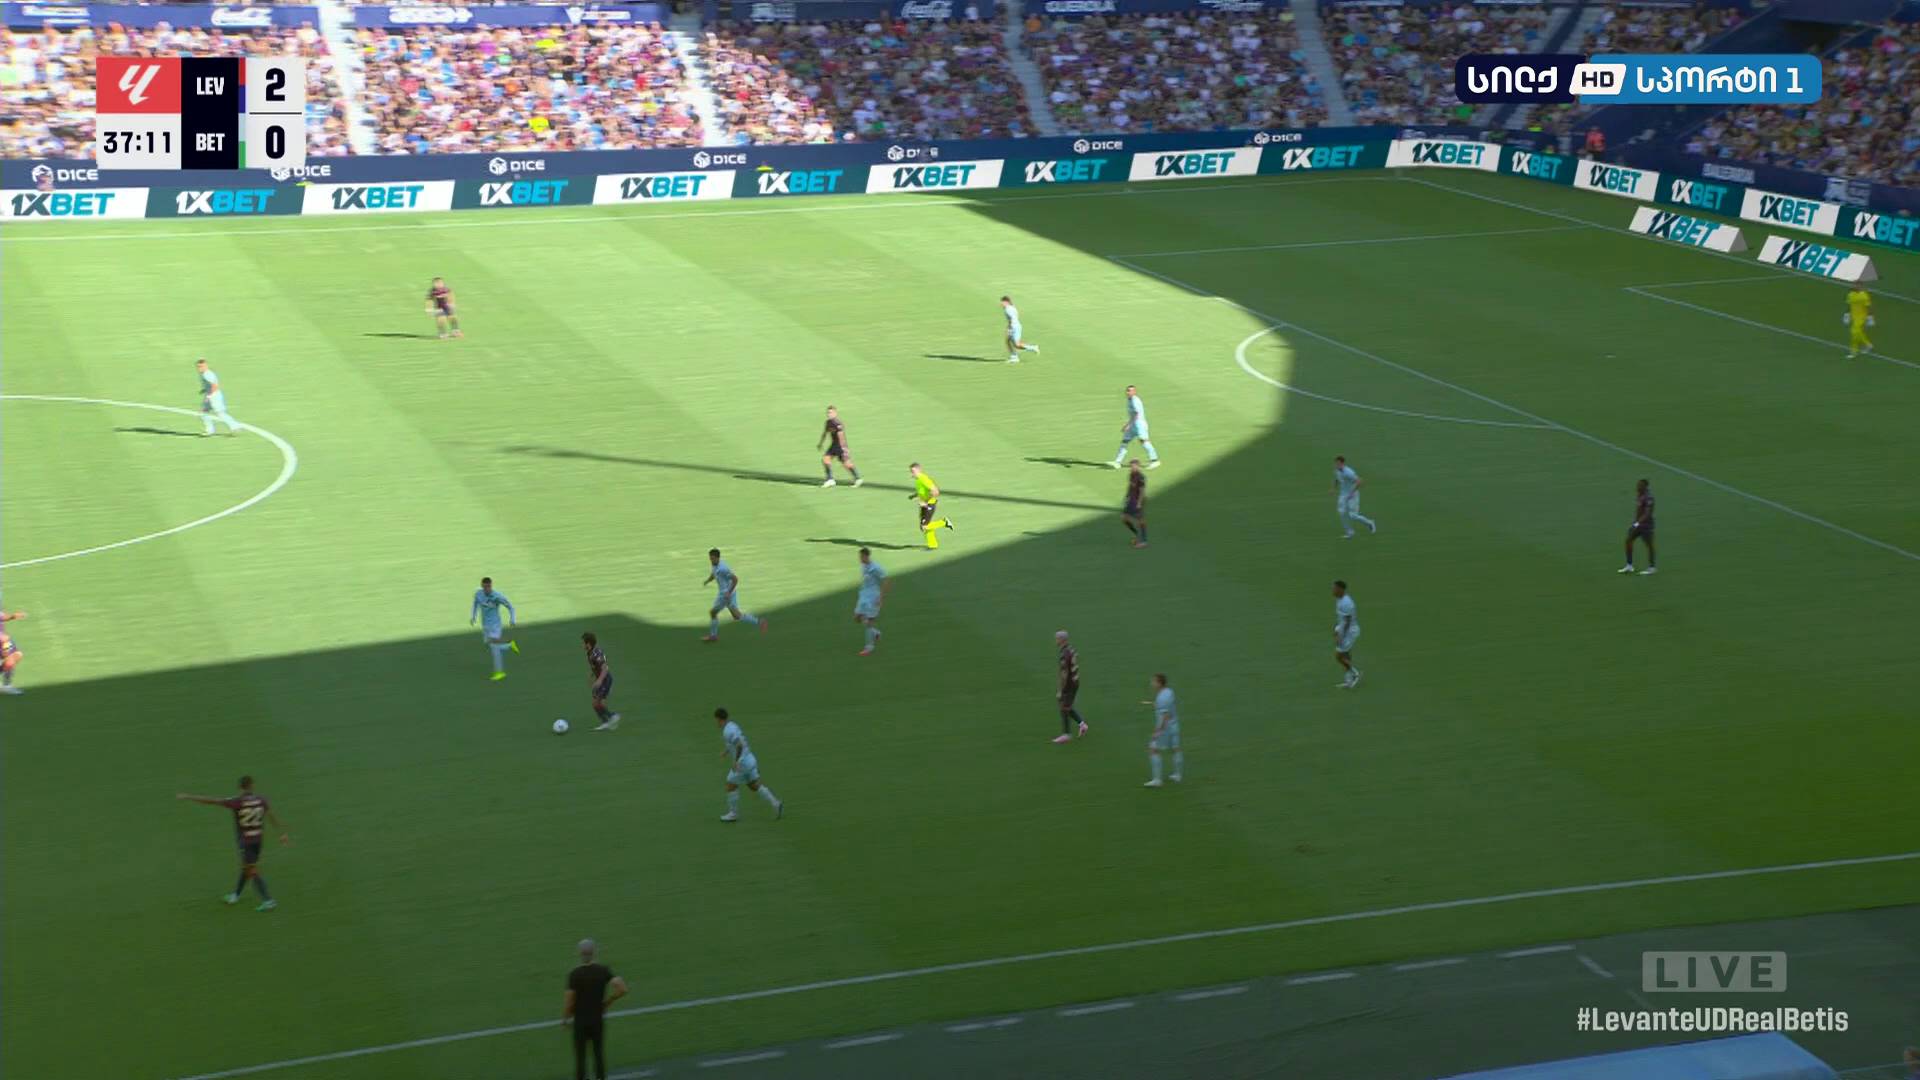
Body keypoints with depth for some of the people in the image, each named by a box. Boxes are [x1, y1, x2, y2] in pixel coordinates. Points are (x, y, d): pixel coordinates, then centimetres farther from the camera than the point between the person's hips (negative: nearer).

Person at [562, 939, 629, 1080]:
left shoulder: (574, 974, -14)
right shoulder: (603, 970, -7)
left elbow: (569, 1000, -14)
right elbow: (622, 989, -16)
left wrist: (565, 1018, 3)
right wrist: (607, 1002, -1)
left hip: (580, 1020, -2)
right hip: (598, 1019, 2)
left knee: (580, 1057, 7)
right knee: (599, 1055, 13)